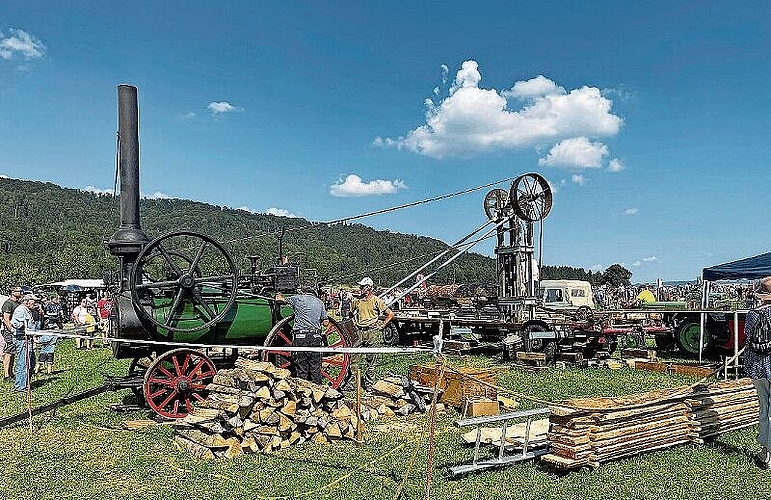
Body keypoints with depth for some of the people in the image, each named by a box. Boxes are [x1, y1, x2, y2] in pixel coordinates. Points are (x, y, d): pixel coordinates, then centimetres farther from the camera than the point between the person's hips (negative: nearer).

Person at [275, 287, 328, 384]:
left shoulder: (297, 299, 6)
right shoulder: (319, 302, 14)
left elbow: (279, 299, 18)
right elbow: (326, 323, 11)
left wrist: (279, 296, 41)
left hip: (300, 337, -2)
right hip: (315, 337, 3)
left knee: (301, 367, 3)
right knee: (316, 368, 8)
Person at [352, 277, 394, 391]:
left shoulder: (376, 300, -2)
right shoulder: (357, 300, 9)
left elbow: (390, 314, 1)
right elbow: (353, 313, 28)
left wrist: (382, 326, -2)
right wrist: (355, 324, 13)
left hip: (372, 332, -3)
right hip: (359, 332, 4)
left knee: (370, 360, 2)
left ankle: (369, 385, 10)